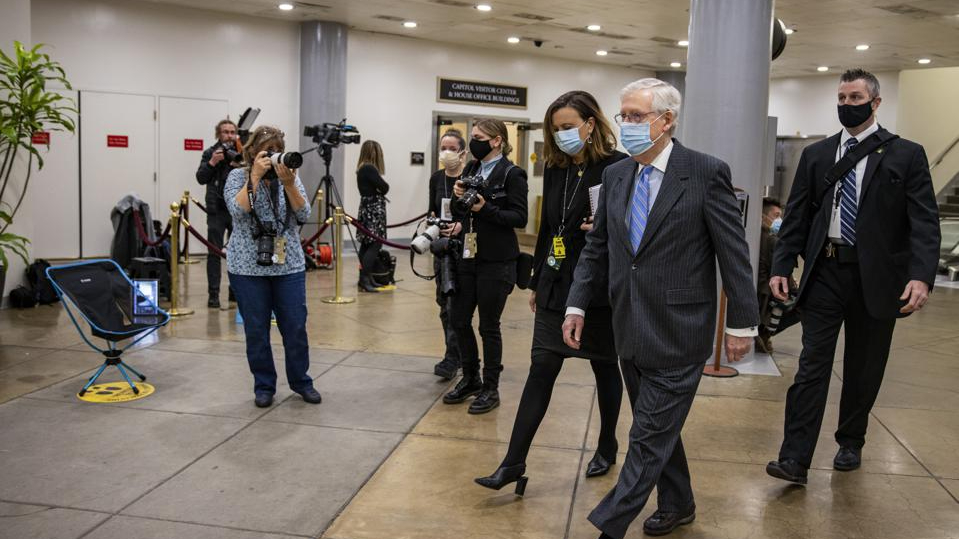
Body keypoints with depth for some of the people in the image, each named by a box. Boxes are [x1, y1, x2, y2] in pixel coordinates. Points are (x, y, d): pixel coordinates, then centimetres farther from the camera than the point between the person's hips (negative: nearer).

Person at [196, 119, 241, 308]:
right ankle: (213, 294, 2)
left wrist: (241, 167, -16)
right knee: (214, 252, -1)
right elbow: (201, 178, -3)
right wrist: (212, 162, -15)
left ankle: (236, 291, 17)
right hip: (216, 210, -1)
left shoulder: (242, 154, 6)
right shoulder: (210, 153, 4)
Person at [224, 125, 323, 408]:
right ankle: (264, 386, 19)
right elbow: (238, 211, -16)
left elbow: (303, 215, -5)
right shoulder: (237, 176, 1)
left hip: (289, 265, 2)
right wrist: (256, 176, -19)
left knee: (295, 326, 3)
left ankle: (301, 381, 21)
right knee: (256, 329, 4)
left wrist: (288, 182, -17)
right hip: (248, 267, -2)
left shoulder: (290, 175, 6)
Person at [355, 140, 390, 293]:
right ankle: (364, 280, -15)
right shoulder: (369, 168, -14)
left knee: (366, 244, 11)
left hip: (368, 209, 10)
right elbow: (385, 187, -13)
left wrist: (379, 188, -4)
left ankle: (367, 278, 16)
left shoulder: (362, 168, 14)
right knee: (374, 245, -11)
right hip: (373, 210, -10)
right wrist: (381, 187, 6)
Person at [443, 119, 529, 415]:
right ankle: (470, 379, 29)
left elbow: (520, 218, -14)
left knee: (489, 326, 2)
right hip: (468, 257, 7)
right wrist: (458, 198, -5)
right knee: (459, 319, 11)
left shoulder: (512, 174, -9)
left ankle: (490, 388, 18)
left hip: (496, 262, -7)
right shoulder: (471, 170, 11)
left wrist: (486, 209, -24)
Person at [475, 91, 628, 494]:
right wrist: (536, 282, 16)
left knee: (605, 368, 12)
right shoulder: (555, 169, 7)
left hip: (599, 289, -4)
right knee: (541, 370, 3)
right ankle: (514, 462, 6)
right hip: (556, 287, 5)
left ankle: (607, 447, 33)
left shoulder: (618, 167, -10)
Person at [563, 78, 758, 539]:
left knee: (650, 436, 0)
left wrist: (742, 324, -6)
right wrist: (577, 306, 3)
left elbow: (734, 254, -8)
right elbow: (596, 247, 11)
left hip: (677, 332, -6)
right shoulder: (615, 175, 6)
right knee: (658, 427, 19)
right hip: (631, 329, 6)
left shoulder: (706, 173, -10)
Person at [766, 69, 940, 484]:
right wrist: (781, 266, -2)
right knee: (812, 365, -2)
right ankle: (795, 459, -2)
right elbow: (796, 216, 8)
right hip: (824, 272, 1)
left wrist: (922, 275, -20)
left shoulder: (906, 155, 1)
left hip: (876, 276, -1)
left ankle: (850, 443, 32)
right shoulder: (816, 155, 9)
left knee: (863, 369, 12)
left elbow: (925, 222, -6)